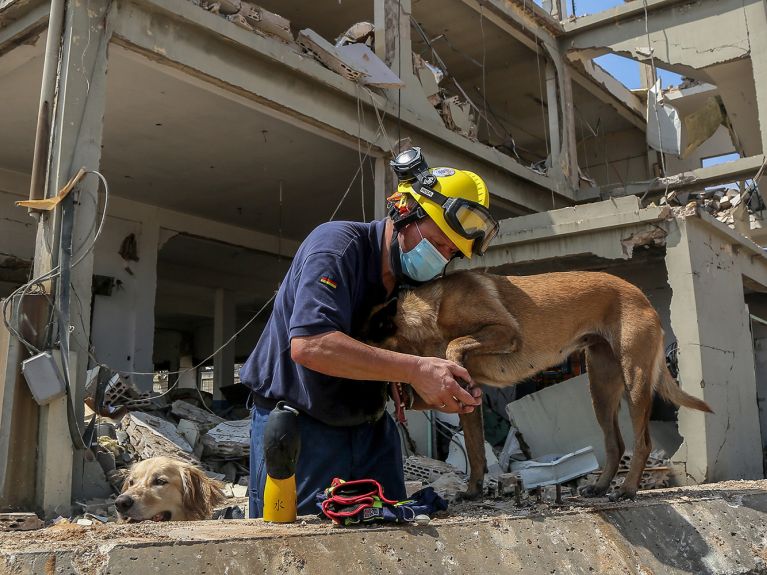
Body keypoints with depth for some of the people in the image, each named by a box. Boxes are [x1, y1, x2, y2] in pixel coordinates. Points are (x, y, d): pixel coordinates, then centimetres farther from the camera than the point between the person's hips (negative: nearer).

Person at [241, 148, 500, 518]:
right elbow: (307, 344, -34)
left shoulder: (416, 285, 4)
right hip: (297, 428, -6)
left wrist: (442, 396, -16)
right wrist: (415, 369, -34)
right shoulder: (338, 244, -17)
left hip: (371, 432, 7)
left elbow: (402, 390, 7)